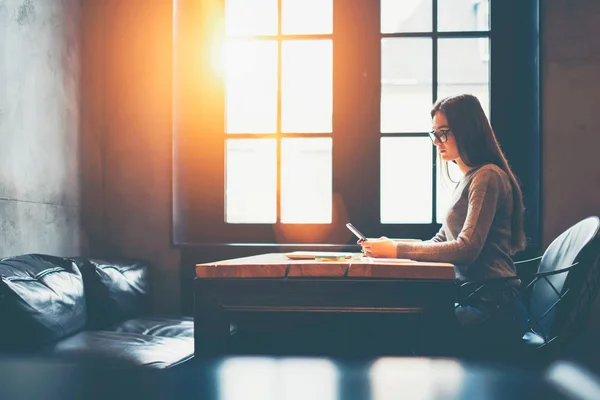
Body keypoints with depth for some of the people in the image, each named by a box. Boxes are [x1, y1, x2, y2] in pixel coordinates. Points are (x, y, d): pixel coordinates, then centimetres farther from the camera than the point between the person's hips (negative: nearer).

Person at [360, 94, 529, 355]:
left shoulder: (487, 177, -10)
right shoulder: (467, 180, 20)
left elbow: (467, 249, -19)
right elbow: (441, 242, 20)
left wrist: (397, 250, -15)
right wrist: (388, 247, 4)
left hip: (494, 309, -9)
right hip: (473, 300, 9)